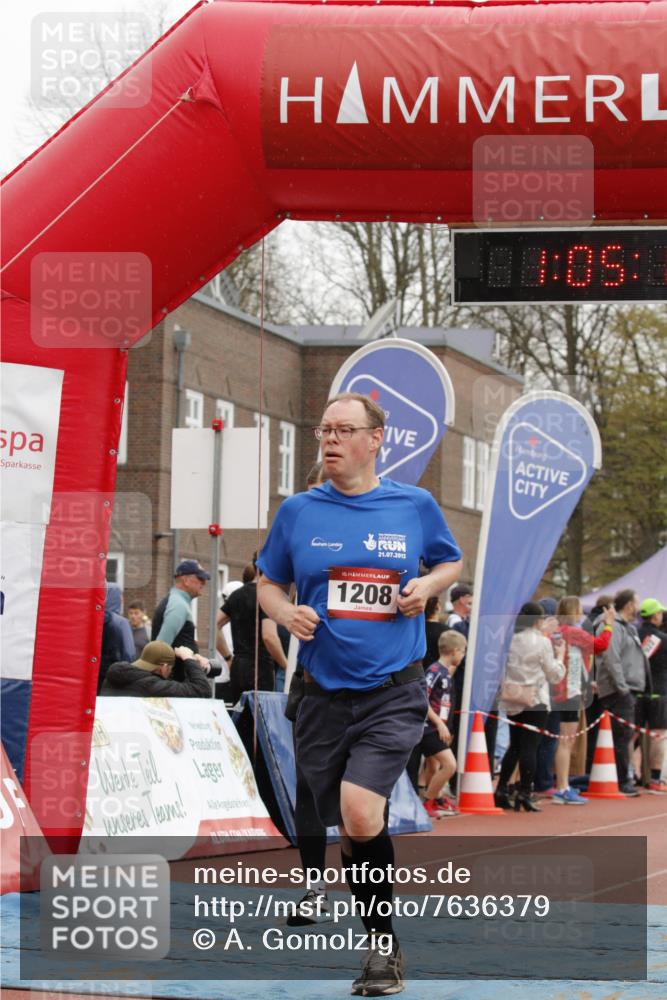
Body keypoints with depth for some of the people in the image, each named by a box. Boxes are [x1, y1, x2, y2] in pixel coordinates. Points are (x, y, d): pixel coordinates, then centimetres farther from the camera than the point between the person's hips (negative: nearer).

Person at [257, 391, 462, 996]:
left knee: (359, 811, -22)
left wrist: (428, 586, -3)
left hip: (395, 692, -3)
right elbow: (268, 583, 15)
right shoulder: (298, 512, 4)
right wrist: (285, 612, -7)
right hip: (324, 695, 3)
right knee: (348, 831, 8)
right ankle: (384, 946, 27)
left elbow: (451, 561, 19)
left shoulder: (416, 507, 2)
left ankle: (384, 947, -5)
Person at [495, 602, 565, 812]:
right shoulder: (542, 642, -9)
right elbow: (555, 675, -3)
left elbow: (503, 668, 8)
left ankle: (501, 791, 12)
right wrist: (559, 655, 10)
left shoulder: (511, 640, 4)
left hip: (513, 700, 5)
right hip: (535, 699, -5)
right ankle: (524, 794, -4)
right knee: (529, 747, -2)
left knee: (514, 746, 14)